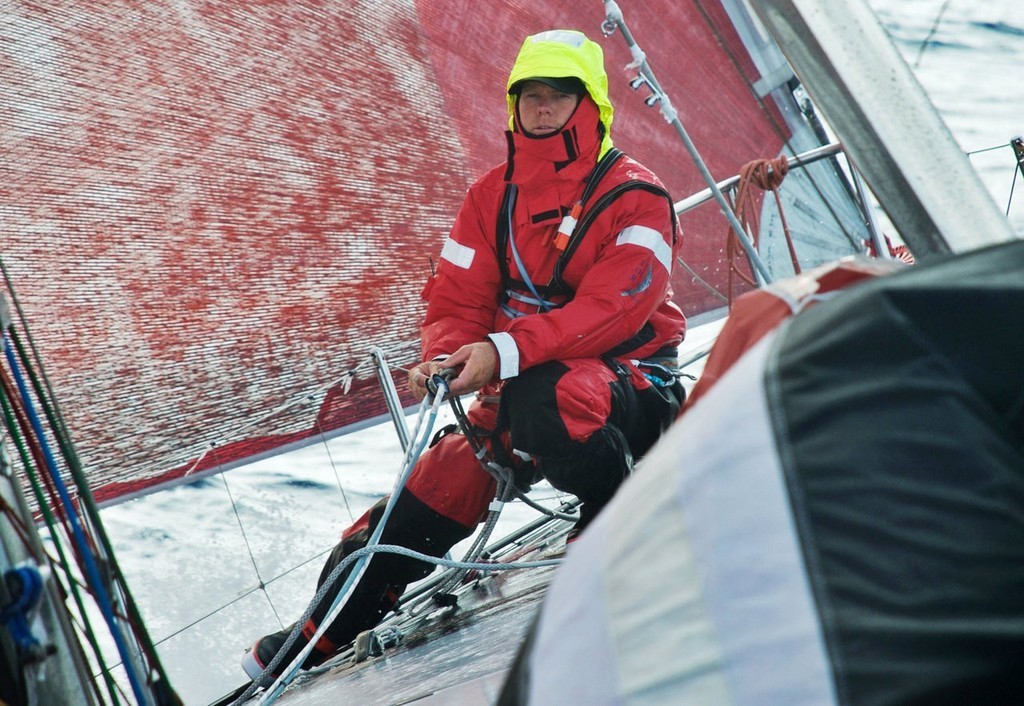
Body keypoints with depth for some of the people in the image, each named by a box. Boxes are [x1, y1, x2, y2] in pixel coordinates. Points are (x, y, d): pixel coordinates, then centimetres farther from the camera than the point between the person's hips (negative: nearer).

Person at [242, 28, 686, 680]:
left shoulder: (634, 197, -10)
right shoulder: (492, 197, 7)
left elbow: (613, 306, -24)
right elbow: (458, 299, 4)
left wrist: (506, 352, -34)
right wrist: (445, 356, -20)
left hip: (631, 387, -5)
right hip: (517, 389, 5)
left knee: (548, 395, -39)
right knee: (434, 489, -5)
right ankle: (315, 644, 11)